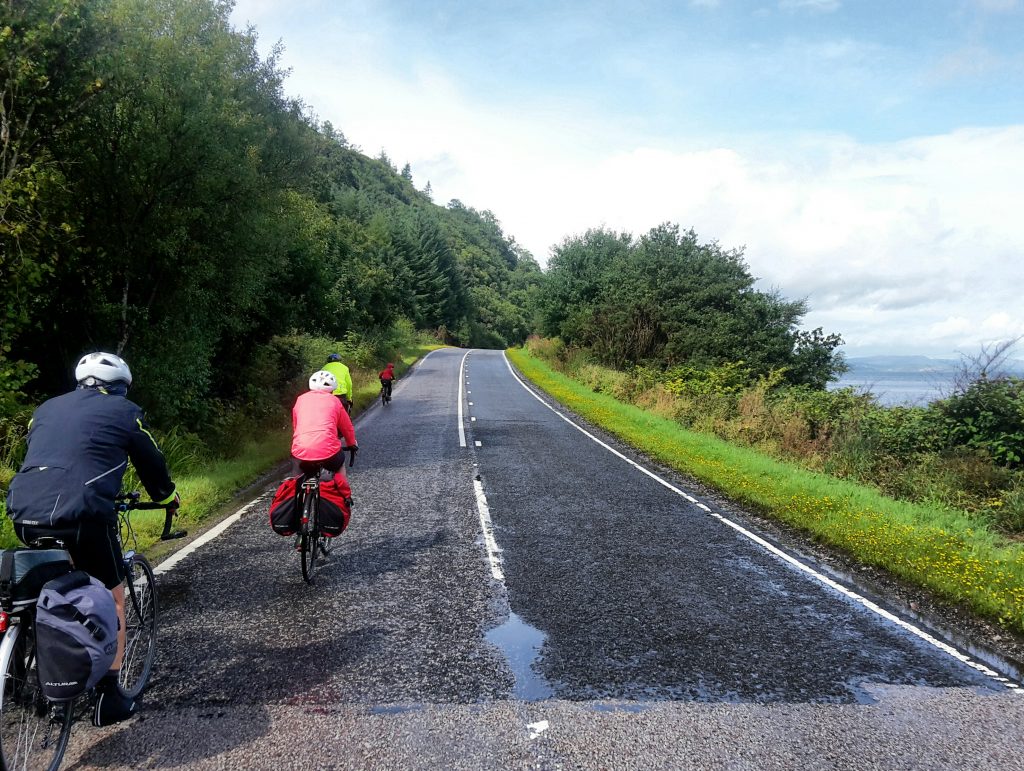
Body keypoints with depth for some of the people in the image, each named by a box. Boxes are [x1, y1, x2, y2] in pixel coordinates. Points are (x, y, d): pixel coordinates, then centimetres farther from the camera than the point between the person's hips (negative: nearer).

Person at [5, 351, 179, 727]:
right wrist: (169, 498, 35)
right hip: (81, 512, -5)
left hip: (23, 511, 6)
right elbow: (151, 463, 16)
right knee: (112, 598, 13)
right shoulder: (124, 411, 9)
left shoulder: (47, 408, 24)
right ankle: (109, 698, 17)